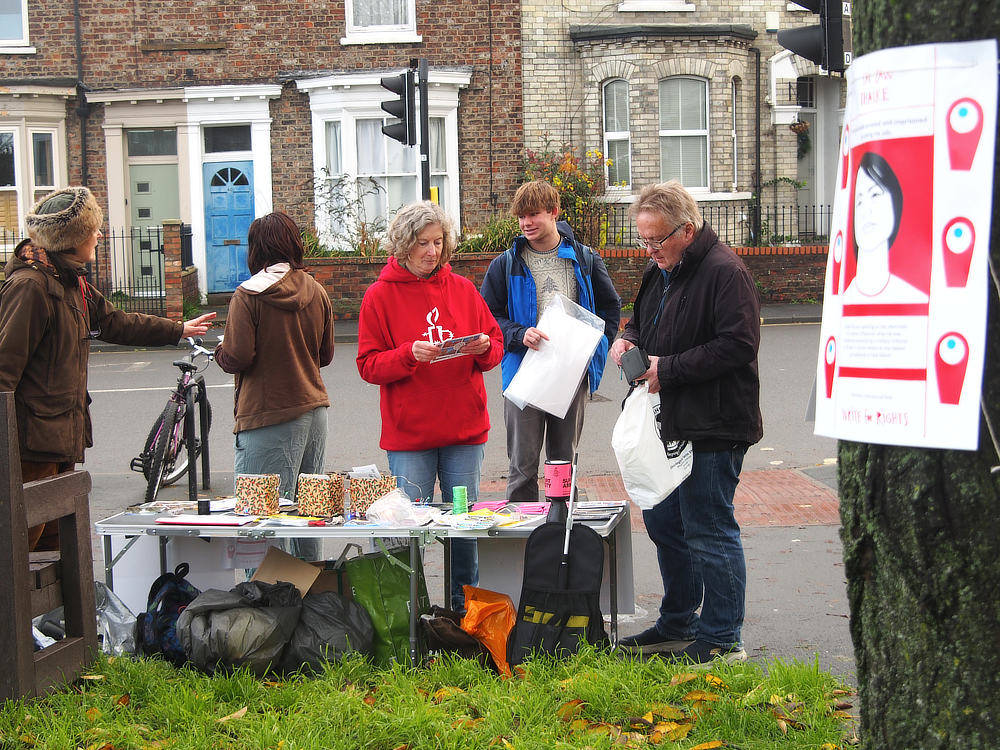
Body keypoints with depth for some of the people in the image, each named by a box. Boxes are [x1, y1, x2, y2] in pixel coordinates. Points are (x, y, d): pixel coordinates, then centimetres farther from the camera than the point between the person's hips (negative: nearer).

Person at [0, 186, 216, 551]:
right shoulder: (30, 285, -16)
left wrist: (178, 329, 40)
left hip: (64, 434, 10)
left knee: (57, 538, 12)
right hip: (34, 438, -10)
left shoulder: (72, 282, 16)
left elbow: (115, 322, 31)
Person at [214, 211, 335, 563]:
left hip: (269, 416, -6)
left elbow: (237, 358, -14)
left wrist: (220, 350, 6)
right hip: (314, 408, 6)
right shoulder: (316, 291, 5)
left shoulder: (248, 295, -12)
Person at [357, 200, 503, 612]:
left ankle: (465, 607, 22)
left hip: (465, 428, 3)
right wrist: (409, 354, -20)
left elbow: (495, 346, 11)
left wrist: (483, 348, -11)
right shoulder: (381, 295, -1)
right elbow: (368, 365, -5)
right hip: (408, 434, -3)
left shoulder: (463, 289, 8)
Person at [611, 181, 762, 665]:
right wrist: (629, 339, 5)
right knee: (663, 524, 17)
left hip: (712, 430, -10)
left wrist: (669, 369, -21)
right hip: (669, 425, 10)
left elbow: (738, 345, -23)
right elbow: (643, 321, 29)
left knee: (709, 533, -3)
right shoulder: (658, 271, 14)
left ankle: (721, 639, 8)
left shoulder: (724, 272, -16)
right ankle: (677, 625, 32)